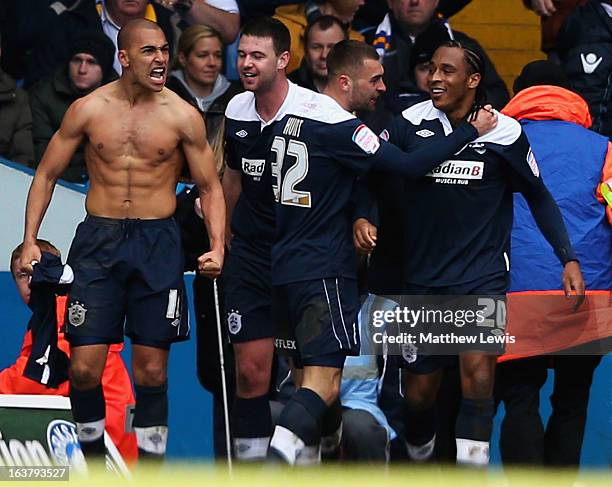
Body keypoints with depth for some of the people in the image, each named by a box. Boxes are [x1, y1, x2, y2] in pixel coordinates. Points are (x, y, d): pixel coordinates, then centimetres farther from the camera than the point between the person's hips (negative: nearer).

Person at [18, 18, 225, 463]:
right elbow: (47, 174, 9)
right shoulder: (88, 110, 1)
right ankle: (92, 455, 16)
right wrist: (30, 240, -1)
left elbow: (210, 186, 7)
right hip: (98, 242, 0)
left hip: (158, 243, 0)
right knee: (85, 368, -5)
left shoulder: (183, 117, 0)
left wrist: (217, 245, -8)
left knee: (151, 372, 1)